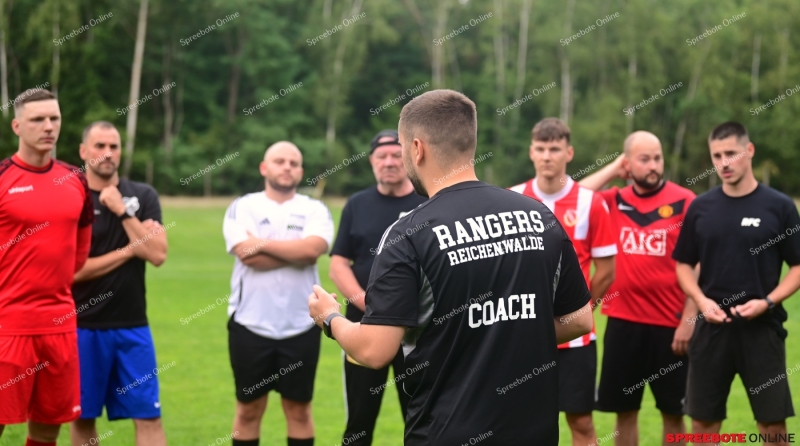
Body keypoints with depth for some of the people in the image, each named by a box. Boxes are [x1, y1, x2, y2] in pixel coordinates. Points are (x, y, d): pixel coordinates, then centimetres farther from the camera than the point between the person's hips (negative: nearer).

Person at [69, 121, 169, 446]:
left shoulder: (143, 197, 5)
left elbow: (157, 255, -6)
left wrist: (123, 211, -11)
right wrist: (129, 249, -8)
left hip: (132, 325, 2)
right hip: (82, 326, -2)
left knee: (148, 416, -1)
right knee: (83, 415, 7)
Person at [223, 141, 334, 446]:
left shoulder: (315, 210, 4)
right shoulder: (242, 207, 1)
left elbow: (313, 249, -16)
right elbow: (249, 255, -15)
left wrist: (264, 243, -11)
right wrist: (296, 251, -10)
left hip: (300, 327, 1)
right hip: (250, 325, -1)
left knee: (299, 409, 9)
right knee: (249, 409, 9)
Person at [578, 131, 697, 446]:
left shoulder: (684, 201, -4)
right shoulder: (614, 201, 5)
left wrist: (689, 319, -10)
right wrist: (612, 170, -3)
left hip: (669, 323, -3)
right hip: (622, 321, 3)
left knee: (673, 411, 6)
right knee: (625, 410, 10)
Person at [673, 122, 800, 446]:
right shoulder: (701, 207, 5)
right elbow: (683, 264, 11)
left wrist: (767, 301, -14)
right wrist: (701, 300, -7)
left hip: (762, 327, -3)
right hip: (712, 326, 3)